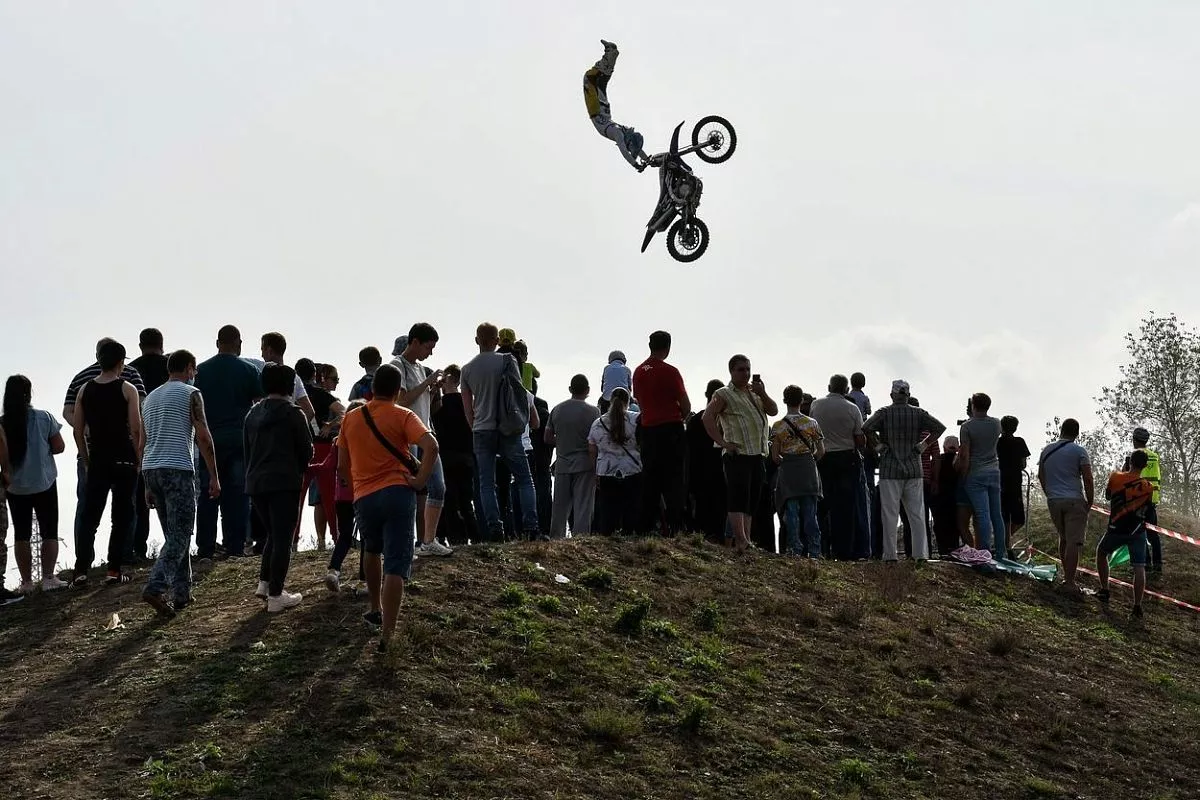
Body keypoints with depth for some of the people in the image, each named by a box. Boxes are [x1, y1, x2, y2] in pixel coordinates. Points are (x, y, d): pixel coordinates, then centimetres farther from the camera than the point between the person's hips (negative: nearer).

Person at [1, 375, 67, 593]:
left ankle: (26, 582, 9)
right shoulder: (44, 418, -9)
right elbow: (59, 447, -5)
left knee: (21, 534, 9)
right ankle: (48, 578, 2)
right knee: (49, 532, 7)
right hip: (44, 484, -1)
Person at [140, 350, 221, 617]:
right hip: (178, 468, -7)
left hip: (150, 468, 7)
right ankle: (155, 587, -21)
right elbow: (203, 437, -7)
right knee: (180, 536, -7)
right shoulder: (190, 394, 0)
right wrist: (214, 476, -4)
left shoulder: (150, 397, 20)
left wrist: (148, 486, 23)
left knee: (175, 534, 14)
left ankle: (181, 594, 11)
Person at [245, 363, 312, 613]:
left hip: (255, 483, 6)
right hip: (284, 483, -6)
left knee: (272, 534, 22)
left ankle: (264, 583, 18)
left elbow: (247, 449, 14)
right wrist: (299, 470, 17)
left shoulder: (253, 414, 12)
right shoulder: (293, 414, -6)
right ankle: (275, 596, -5)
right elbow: (306, 450, -3)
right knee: (283, 538, -2)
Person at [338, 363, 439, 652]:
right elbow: (431, 446, -18)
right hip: (398, 493, -3)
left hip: (363, 497, 3)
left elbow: (342, 467, 14)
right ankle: (386, 634, -13)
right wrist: (421, 480, -9)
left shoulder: (351, 418, 10)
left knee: (372, 551, 31)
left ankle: (376, 609, 39)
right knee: (396, 565, -4)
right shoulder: (403, 416, -1)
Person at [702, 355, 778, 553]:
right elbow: (707, 418, -11)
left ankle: (746, 541, 13)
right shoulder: (724, 394, 0)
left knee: (750, 502, 9)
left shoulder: (754, 393, 21)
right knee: (738, 499, -16)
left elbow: (773, 411, 12)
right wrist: (723, 443, -17)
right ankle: (741, 541, -24)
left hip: (758, 455, 7)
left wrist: (762, 394, -5)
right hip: (737, 455, -7)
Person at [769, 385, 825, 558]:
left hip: (788, 472, -1)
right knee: (810, 513, 5)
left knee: (791, 513, 2)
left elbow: (775, 456, -3)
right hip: (809, 471, 1)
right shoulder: (812, 423, 0)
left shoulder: (777, 426, -3)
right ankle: (814, 551, 4)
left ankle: (795, 549, -3)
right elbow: (821, 451, 1)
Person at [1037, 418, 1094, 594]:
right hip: (1074, 501, -5)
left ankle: (1066, 575, 25)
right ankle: (1069, 582, -10)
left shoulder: (1047, 450, 9)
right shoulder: (1079, 451, -6)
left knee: (1063, 538, 20)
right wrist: (1090, 502, -2)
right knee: (1074, 542, -6)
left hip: (1053, 501, 5)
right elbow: (1088, 480, -11)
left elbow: (1041, 476, 19)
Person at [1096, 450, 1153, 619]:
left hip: (1116, 529, 0)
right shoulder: (1148, 487, -4)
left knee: (1101, 552, 25)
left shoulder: (1115, 478, -8)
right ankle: (1137, 606, -13)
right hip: (1138, 532, 0)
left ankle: (1104, 591, 24)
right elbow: (1146, 507, 11)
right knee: (1139, 568, -3)